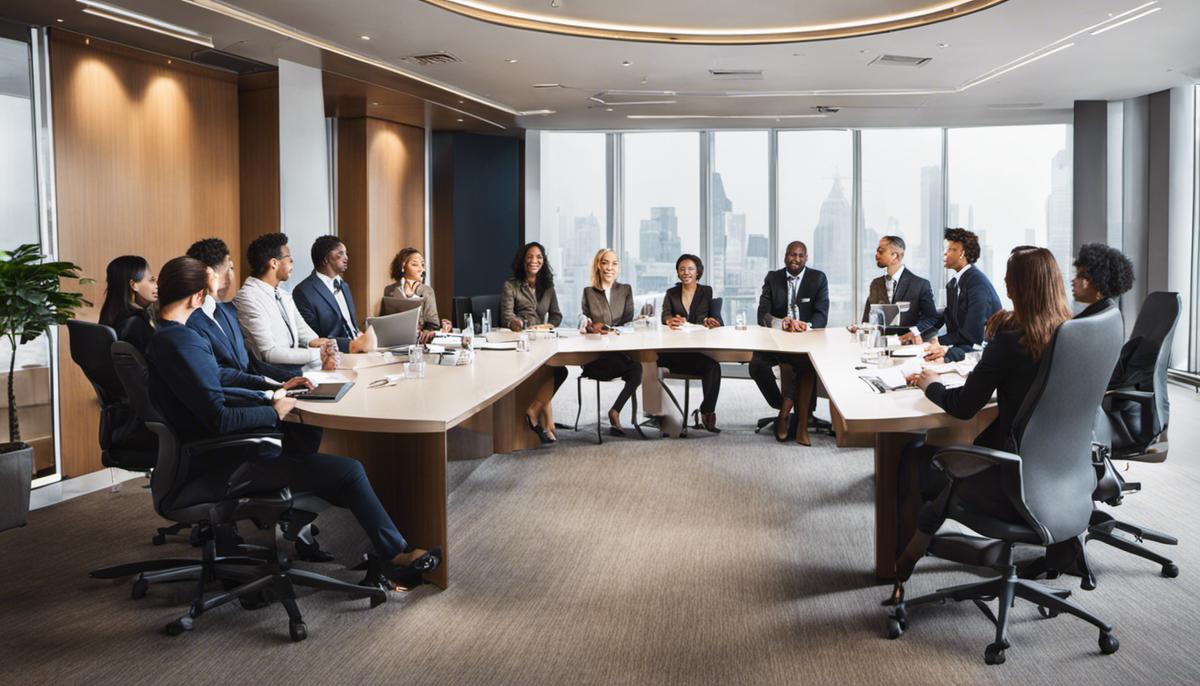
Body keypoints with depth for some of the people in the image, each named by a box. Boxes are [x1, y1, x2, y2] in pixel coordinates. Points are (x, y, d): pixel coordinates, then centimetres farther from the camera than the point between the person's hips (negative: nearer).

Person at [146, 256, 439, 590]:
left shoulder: (155, 335, 7)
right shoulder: (183, 341, -24)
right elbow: (220, 418, -27)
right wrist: (274, 413, -13)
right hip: (221, 466, -11)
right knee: (349, 470, -9)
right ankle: (396, 555, 7)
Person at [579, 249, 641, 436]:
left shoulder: (626, 290, 16)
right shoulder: (588, 292, 14)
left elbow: (628, 321, 5)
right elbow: (583, 323, 7)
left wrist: (606, 329, -14)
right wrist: (590, 326, -19)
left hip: (621, 349, 2)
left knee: (637, 369, -33)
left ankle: (615, 411, -20)